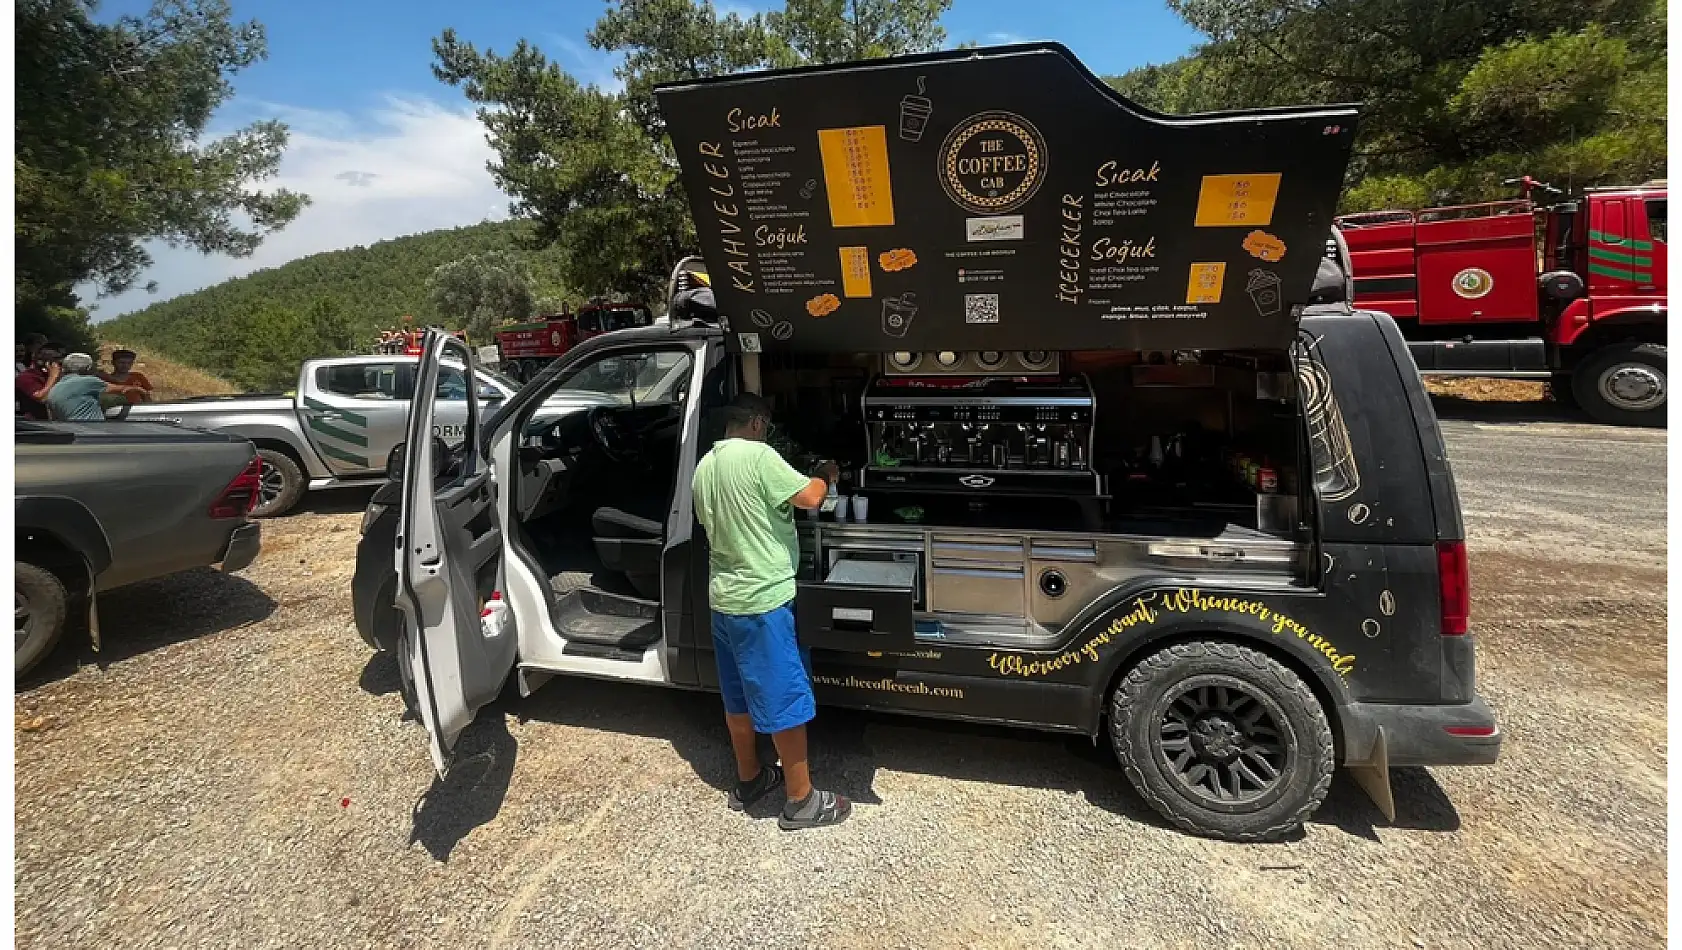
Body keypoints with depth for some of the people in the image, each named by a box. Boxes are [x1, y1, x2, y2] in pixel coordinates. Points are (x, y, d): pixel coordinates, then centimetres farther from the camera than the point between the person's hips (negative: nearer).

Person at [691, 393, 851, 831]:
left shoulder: (704, 466, 8)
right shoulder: (758, 456, -17)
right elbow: (810, 497, -20)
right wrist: (826, 477, 1)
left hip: (724, 597, 9)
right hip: (764, 599, -9)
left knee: (739, 695, 19)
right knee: (786, 698, 2)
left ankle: (748, 781, 34)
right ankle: (802, 800, 14)